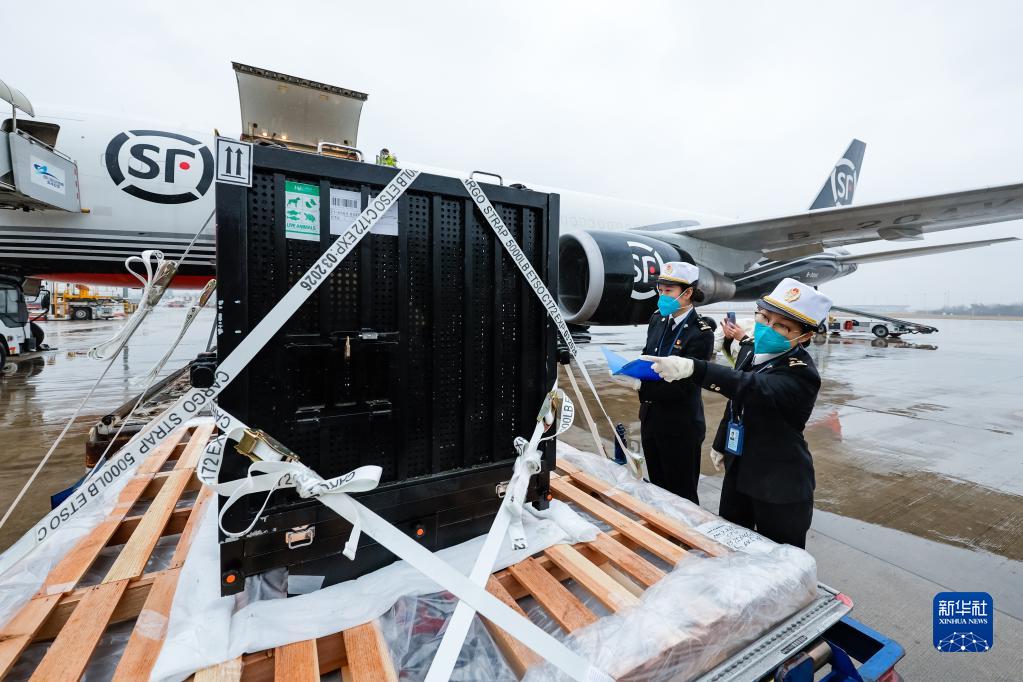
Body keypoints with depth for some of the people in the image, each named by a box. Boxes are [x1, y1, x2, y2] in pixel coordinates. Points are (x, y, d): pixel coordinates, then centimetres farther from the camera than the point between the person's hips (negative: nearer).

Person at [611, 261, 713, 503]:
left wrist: (639, 385, -31)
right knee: (657, 489, 22)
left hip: (680, 427, -6)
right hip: (650, 418, 6)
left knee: (682, 496, 12)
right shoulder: (658, 319, 1)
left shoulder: (701, 333, -17)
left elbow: (682, 386, -21)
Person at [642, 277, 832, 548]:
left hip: (779, 486, -7)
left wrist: (694, 369, -59)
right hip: (738, 472, 7)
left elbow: (754, 388, -44)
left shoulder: (801, 373, -24)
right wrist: (722, 444, 19)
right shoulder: (749, 351, -1)